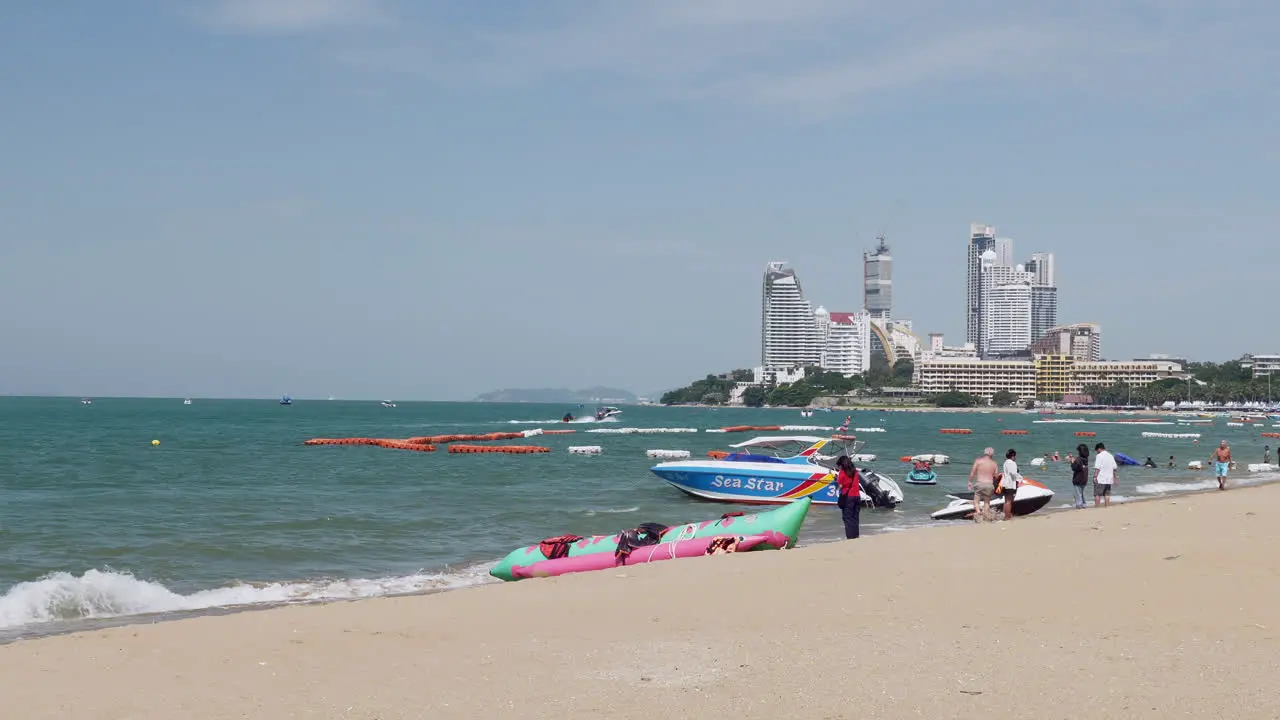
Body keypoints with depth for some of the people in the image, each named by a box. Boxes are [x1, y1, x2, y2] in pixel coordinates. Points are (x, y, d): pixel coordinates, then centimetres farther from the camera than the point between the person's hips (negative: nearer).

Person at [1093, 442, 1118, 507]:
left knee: (1097, 495, -2)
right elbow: (1114, 468, 13)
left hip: (1100, 479, -6)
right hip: (1109, 480, 6)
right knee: (1107, 495, 10)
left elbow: (1097, 468, -15)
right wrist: (1114, 478, 19)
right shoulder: (1111, 456, 12)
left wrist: (1095, 477, -14)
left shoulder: (1099, 456, -8)